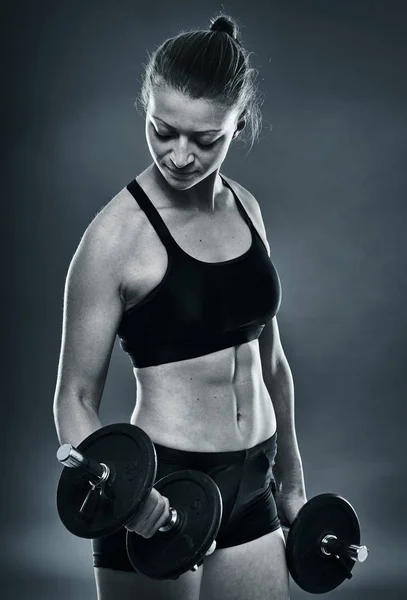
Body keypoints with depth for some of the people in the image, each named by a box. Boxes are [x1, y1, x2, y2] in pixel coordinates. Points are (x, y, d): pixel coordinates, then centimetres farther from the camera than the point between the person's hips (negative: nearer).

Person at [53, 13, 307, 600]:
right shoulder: (118, 233, -13)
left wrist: (291, 478, 19)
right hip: (160, 494, -5)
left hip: (249, 487, 5)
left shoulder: (246, 209, 4)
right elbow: (76, 397, -11)